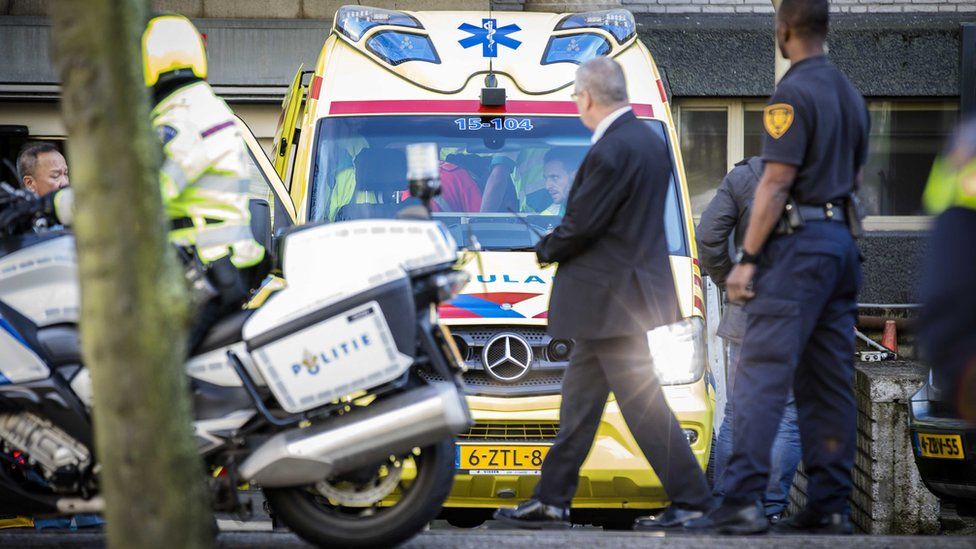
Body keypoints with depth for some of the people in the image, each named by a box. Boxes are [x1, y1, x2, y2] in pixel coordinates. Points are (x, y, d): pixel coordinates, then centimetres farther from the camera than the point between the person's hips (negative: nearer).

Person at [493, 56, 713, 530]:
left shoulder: (609, 152, -21)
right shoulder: (650, 141, 10)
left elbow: (580, 227, -18)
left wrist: (546, 249, 2)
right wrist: (559, 244, 12)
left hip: (611, 296, -10)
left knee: (642, 402, -5)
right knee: (580, 398, 14)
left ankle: (692, 500, -2)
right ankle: (552, 500, 19)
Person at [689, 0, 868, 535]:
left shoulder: (793, 93, -12)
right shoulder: (849, 92, 15)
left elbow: (777, 182, -16)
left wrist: (746, 259, -14)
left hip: (798, 246, -9)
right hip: (842, 240, 9)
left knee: (762, 374, -11)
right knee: (830, 381, 8)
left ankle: (742, 500, -17)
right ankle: (828, 505, 7)